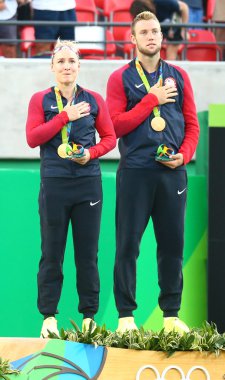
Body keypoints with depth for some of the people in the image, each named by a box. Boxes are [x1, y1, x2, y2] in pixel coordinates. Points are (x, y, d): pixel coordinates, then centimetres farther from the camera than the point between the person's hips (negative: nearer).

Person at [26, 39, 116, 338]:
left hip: (88, 184, 1)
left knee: (88, 254, 4)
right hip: (54, 185, -1)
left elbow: (110, 137, 10)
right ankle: (49, 316, 7)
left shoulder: (94, 100, 7)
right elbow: (33, 138, -7)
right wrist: (65, 116, -12)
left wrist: (92, 153, -9)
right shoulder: (41, 100, 3)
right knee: (51, 254, 2)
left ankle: (89, 316, 11)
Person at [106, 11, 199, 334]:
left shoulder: (178, 77, 13)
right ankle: (126, 316, 3)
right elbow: (116, 125, -7)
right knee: (128, 245, -1)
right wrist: (152, 99, -9)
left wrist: (184, 154, -5)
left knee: (173, 244, 5)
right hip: (135, 171, -3)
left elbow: (192, 125, 12)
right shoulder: (121, 79, 4)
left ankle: (171, 314, 12)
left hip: (172, 171, 3)